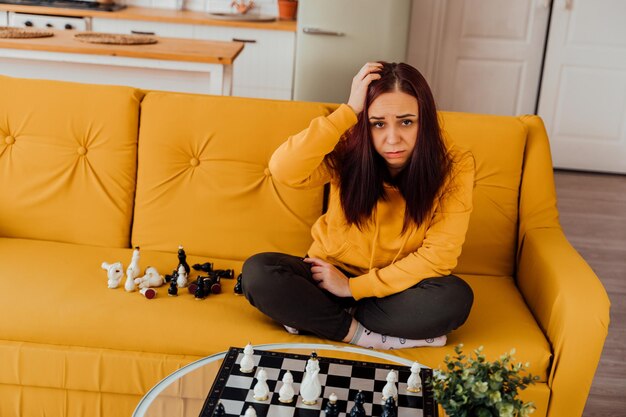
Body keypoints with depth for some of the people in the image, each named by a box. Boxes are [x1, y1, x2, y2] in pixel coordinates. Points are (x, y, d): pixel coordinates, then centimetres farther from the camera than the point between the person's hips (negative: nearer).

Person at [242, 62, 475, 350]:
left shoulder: (454, 167, -16)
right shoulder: (349, 150, -15)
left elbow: (438, 256, -17)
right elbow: (284, 171, -33)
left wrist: (353, 287, -18)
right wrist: (348, 111, -34)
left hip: (397, 288, 0)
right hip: (333, 275, 0)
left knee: (456, 298, -33)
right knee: (257, 273, -25)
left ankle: (312, 317, -20)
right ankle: (363, 335, -19)